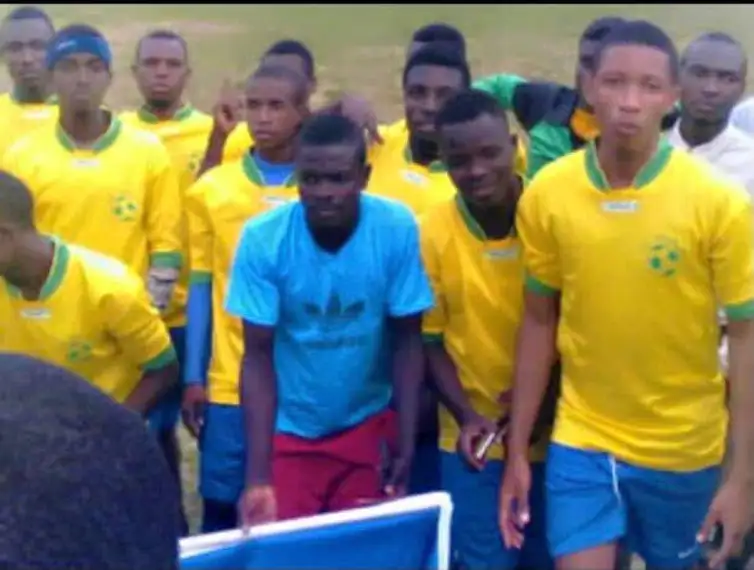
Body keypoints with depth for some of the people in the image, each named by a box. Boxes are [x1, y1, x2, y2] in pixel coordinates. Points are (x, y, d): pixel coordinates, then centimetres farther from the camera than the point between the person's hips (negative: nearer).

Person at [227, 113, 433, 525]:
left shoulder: (397, 229, -16)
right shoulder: (262, 239, -17)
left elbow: (407, 341, -7)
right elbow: (258, 356, -13)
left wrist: (406, 445, -11)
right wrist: (257, 475, -20)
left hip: (366, 425, 1)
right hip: (288, 430, 0)